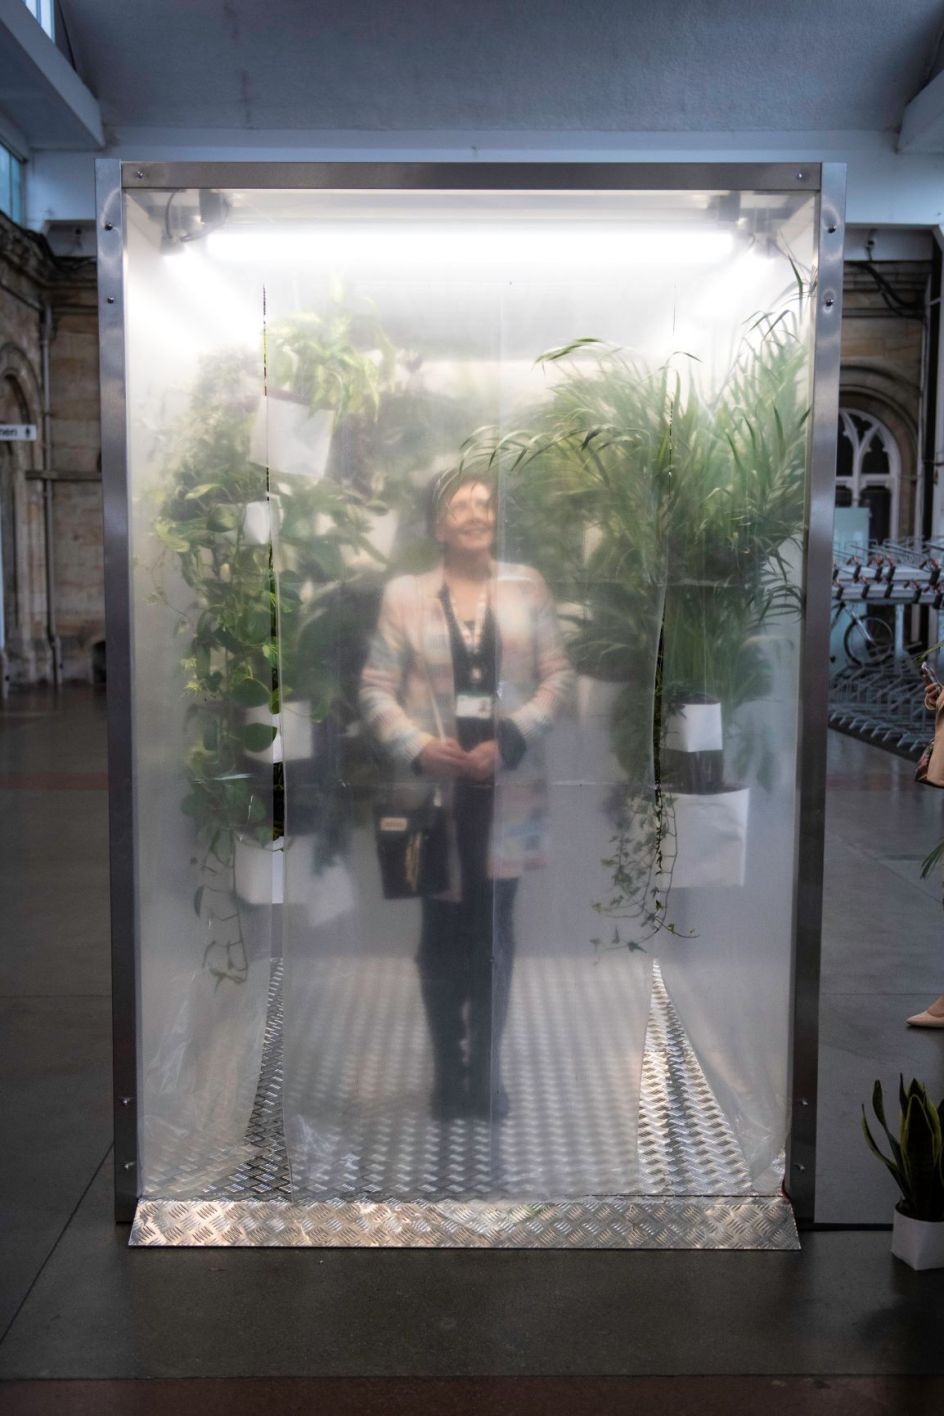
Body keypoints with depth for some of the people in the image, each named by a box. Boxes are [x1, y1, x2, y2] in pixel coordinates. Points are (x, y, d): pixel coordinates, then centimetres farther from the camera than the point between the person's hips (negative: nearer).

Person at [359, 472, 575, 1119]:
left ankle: (487, 1071, 23)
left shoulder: (527, 585, 5)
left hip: (507, 789, 1)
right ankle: (448, 1071, 23)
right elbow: (377, 688, 2)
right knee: (442, 932, 8)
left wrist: (511, 738, -12)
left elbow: (559, 676, 2)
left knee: (494, 931, 8)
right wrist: (417, 746, -15)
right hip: (435, 787, 0)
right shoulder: (404, 594, 3)